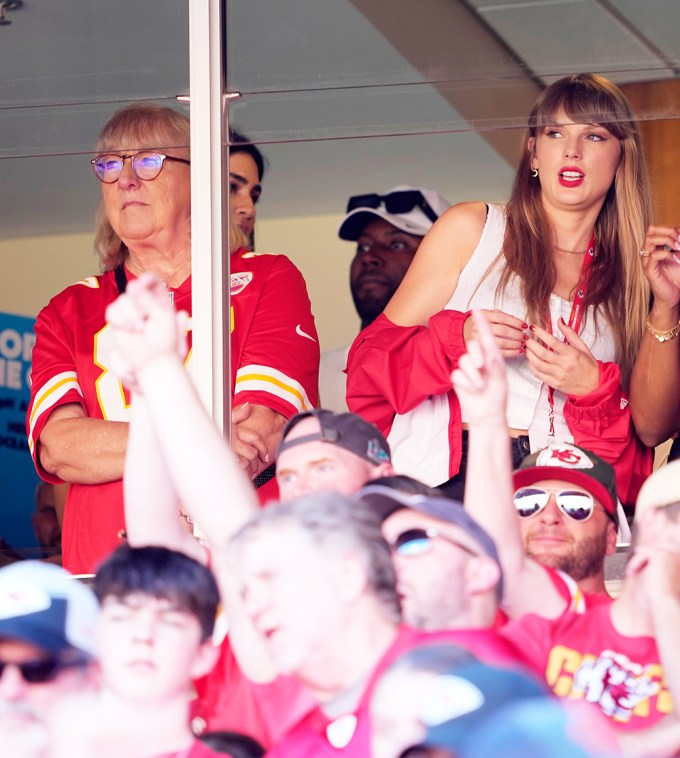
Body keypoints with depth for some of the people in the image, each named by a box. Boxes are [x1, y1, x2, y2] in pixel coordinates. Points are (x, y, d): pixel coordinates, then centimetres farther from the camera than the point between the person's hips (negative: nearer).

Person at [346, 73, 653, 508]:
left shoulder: (631, 275, 16)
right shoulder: (470, 230, 12)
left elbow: (649, 428, 14)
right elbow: (374, 355, 9)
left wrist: (595, 389, -6)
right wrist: (457, 338, -10)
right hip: (443, 477, -1)